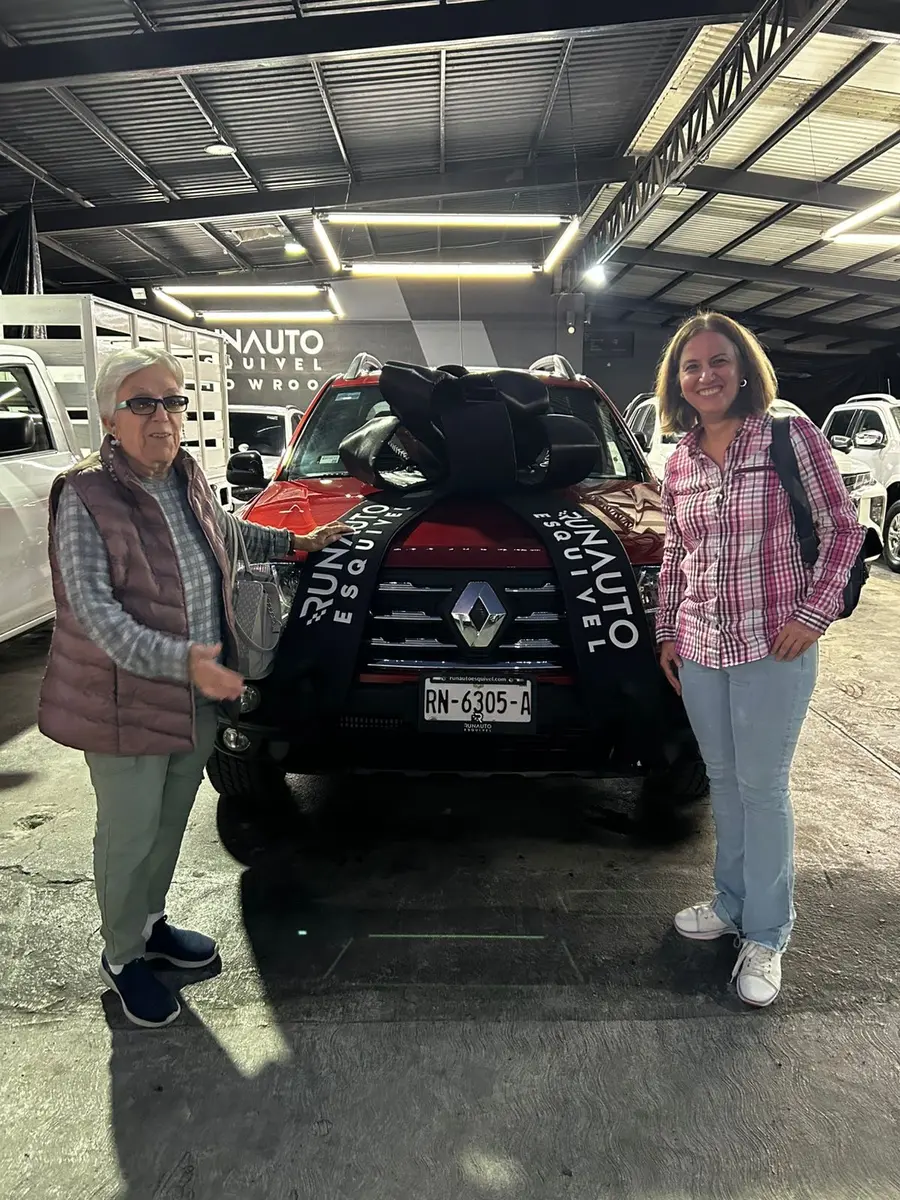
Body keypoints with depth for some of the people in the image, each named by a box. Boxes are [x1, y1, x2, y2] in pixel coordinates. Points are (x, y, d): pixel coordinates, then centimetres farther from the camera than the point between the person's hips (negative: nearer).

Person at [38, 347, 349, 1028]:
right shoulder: (86, 497, -18)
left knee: (170, 822, 22)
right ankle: (122, 957, 32)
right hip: (125, 702, -7)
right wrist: (179, 659, -36)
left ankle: (151, 923, 45)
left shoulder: (189, 480, 3)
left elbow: (228, 532, 25)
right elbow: (93, 609, -25)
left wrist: (294, 543, 23)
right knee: (130, 834, 9)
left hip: (199, 694, 7)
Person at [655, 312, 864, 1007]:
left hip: (773, 646, -5)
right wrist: (667, 632, 15)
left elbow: (844, 528, -5)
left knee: (762, 786, 3)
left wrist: (815, 612, -12)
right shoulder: (678, 464, 7)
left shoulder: (791, 437, -7)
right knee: (724, 781, 16)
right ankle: (731, 903, 34)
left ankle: (766, 936, 19)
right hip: (700, 649, 5)